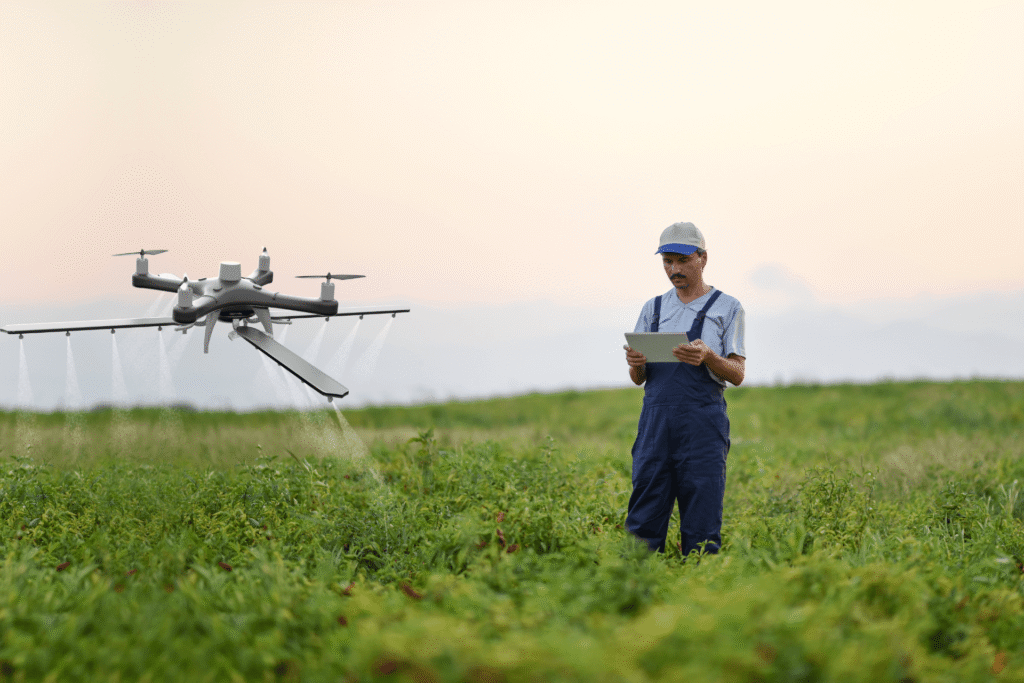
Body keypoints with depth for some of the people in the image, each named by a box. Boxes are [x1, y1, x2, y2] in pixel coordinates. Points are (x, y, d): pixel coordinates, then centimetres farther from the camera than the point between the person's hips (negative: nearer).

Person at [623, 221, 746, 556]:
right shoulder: (653, 309, 18)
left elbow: (737, 374, 1)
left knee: (701, 527, -5)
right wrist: (635, 363, -7)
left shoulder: (727, 308, 7)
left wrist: (707, 356, -18)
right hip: (656, 417, 3)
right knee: (644, 518, -2)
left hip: (702, 419, -3)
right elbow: (638, 378, 17)